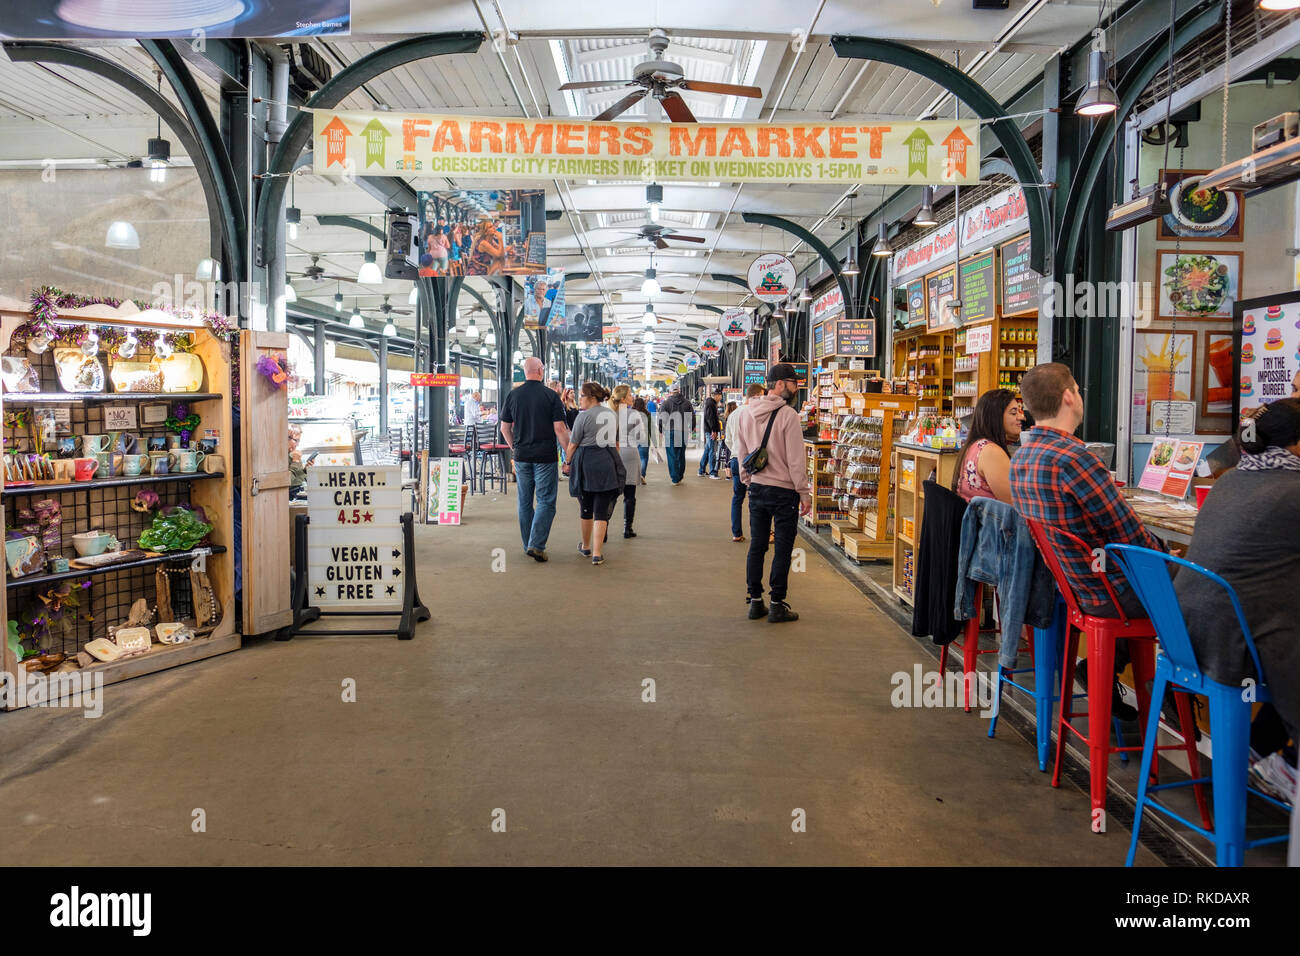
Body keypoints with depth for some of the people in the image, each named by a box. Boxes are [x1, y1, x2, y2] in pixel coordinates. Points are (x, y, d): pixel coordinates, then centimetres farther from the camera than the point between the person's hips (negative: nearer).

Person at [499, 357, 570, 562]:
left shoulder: (513, 395, 3)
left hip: (521, 456, 4)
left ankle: (528, 545, 19)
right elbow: (559, 429, -10)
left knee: (525, 502, 13)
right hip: (545, 457, -4)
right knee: (546, 501, 0)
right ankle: (536, 545, -11)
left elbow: (505, 428, 7)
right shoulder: (551, 396, -8)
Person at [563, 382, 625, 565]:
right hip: (608, 463, 3)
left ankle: (586, 546, 30)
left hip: (586, 462, -3)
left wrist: (567, 462, 8)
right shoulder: (612, 414, 10)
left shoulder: (584, 415, -9)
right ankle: (597, 553, -4)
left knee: (586, 508, 13)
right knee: (601, 510, 2)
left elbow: (573, 443, -5)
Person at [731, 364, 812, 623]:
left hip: (756, 488, 7)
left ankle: (755, 602, 18)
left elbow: (741, 452, 14)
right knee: (783, 549, 3)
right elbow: (795, 459, -14)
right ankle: (777, 605, 7)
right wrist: (804, 493, -7)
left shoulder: (747, 413, 7)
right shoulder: (787, 415, -14)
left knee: (756, 546, 12)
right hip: (783, 490, -6)